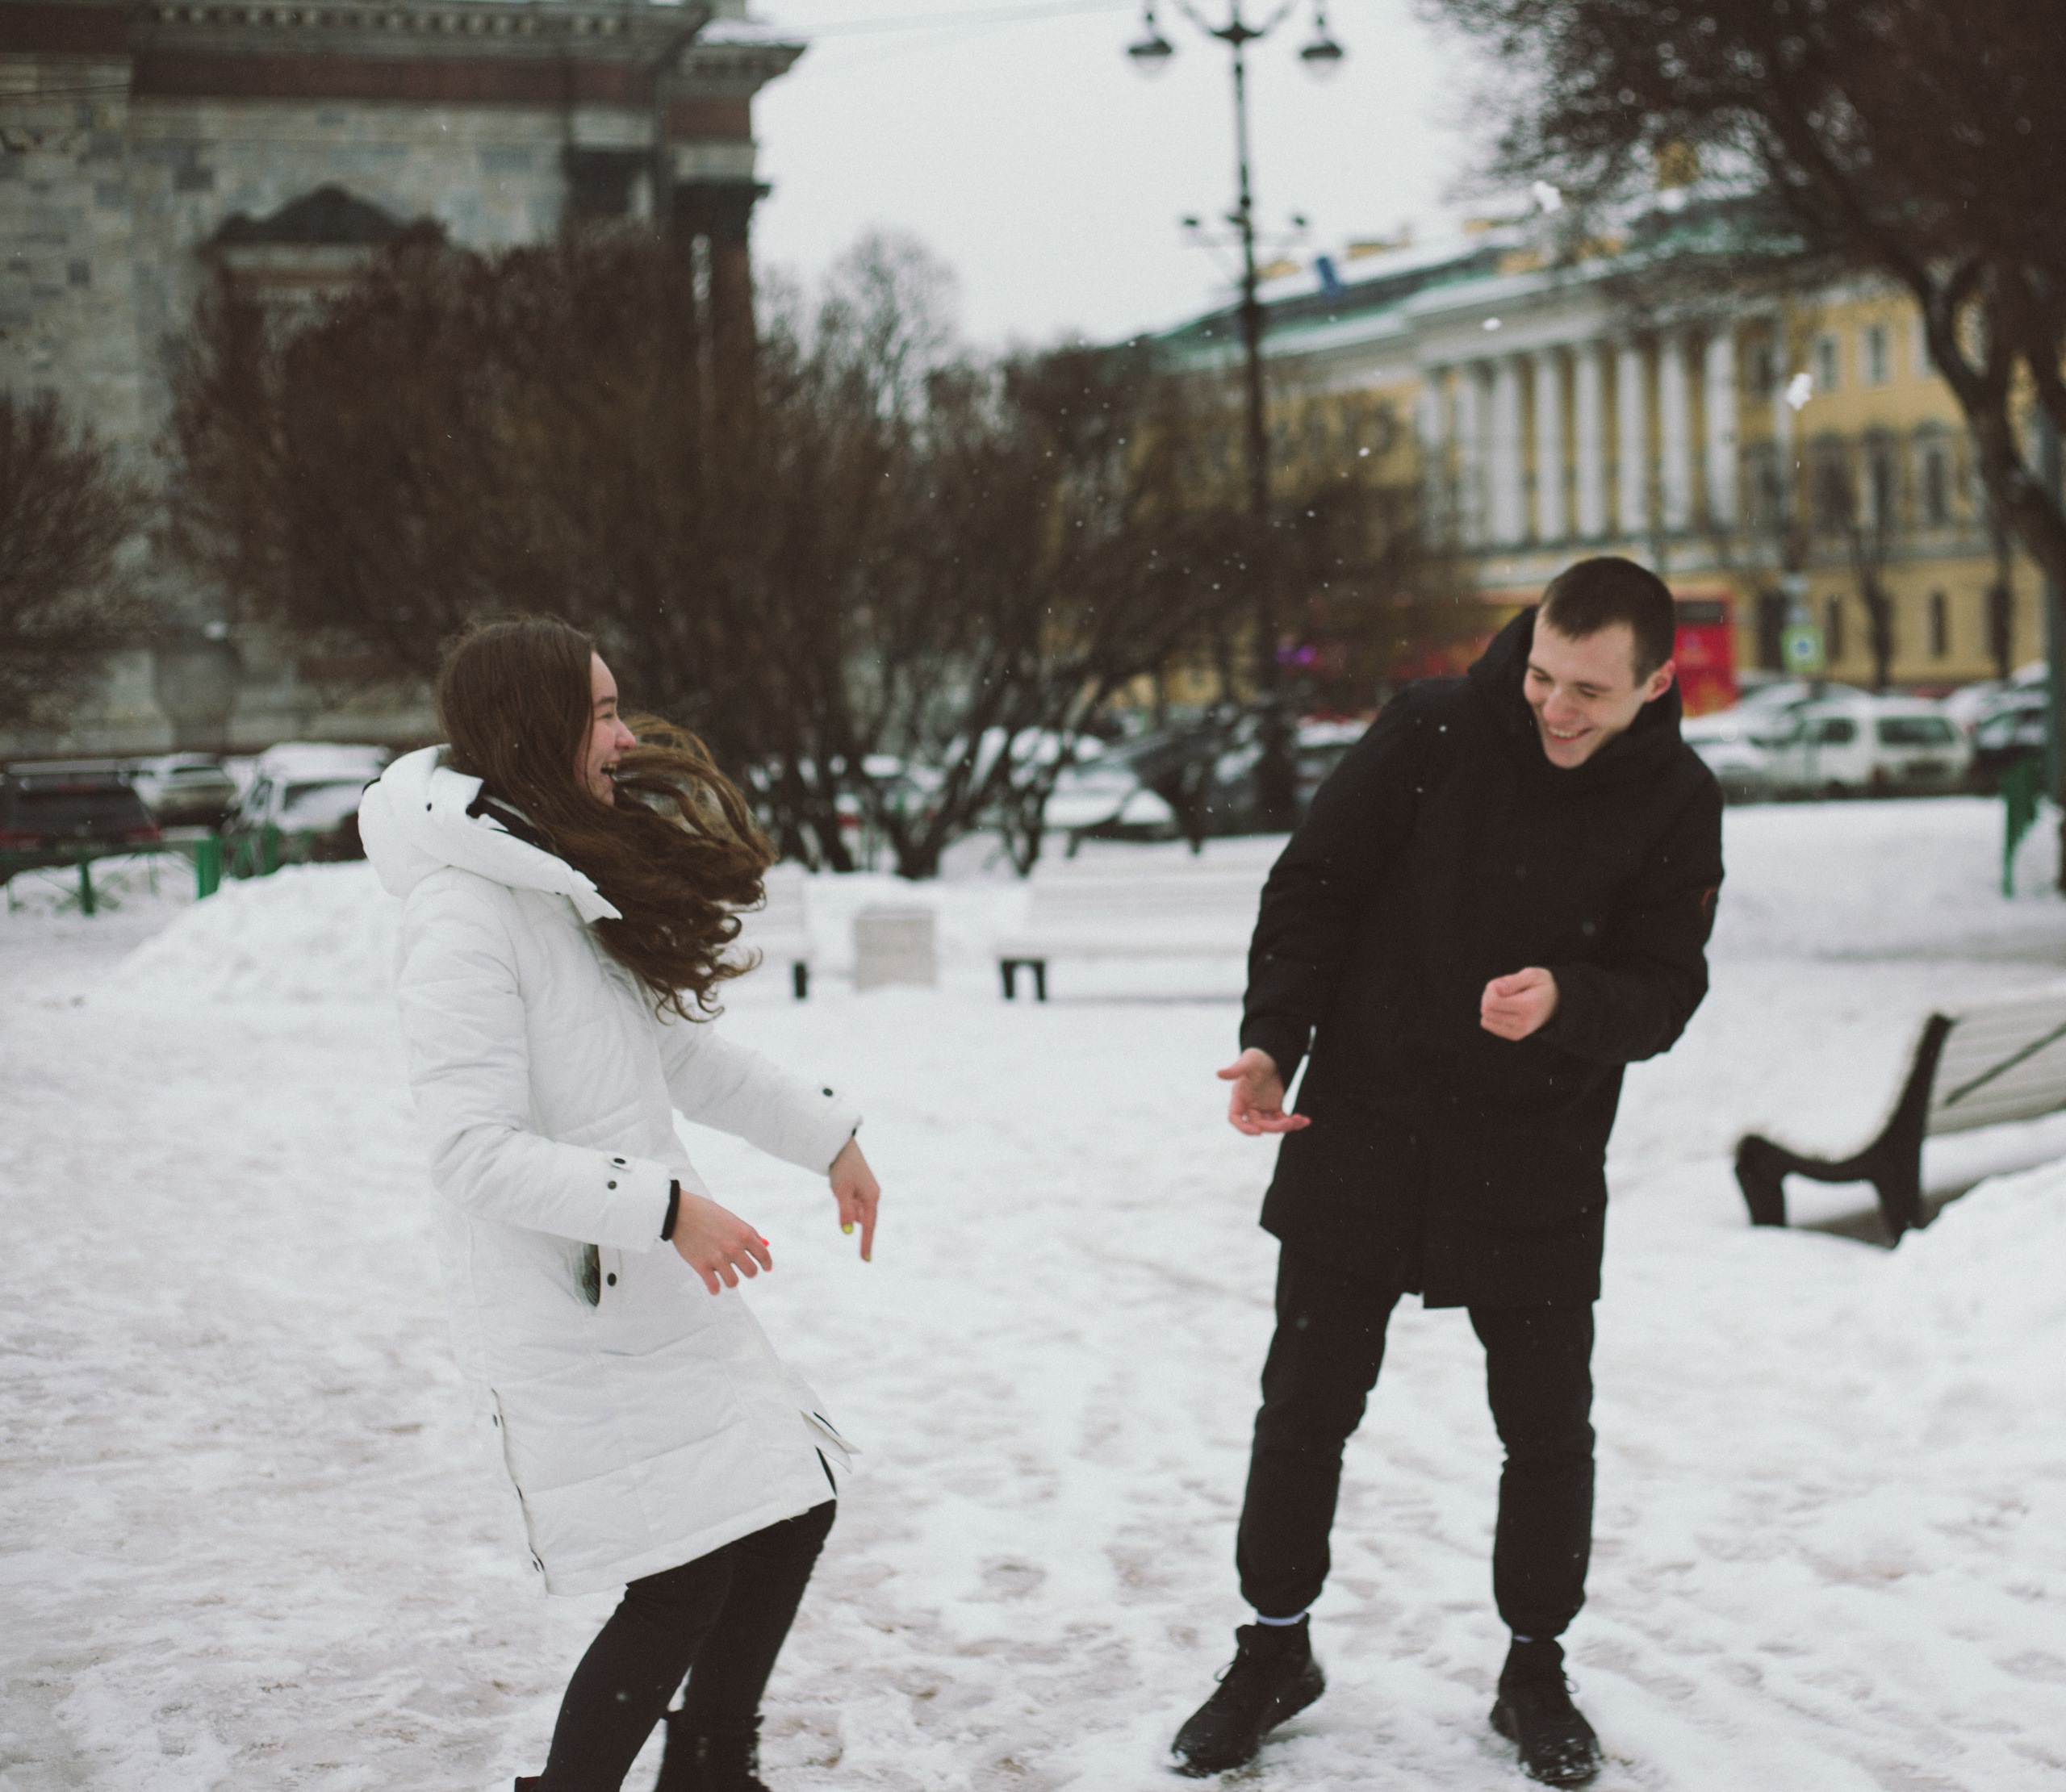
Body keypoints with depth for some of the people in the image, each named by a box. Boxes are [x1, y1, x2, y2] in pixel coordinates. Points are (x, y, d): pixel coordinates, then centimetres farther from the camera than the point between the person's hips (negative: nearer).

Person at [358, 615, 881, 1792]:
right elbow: (478, 1153, -24)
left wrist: (827, 1135, 24)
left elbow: (681, 1046, 23)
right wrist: (662, 1205, -28)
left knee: (789, 1515, 13)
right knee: (683, 1589, -8)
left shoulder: (581, 880, 11)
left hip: (661, 1289, 9)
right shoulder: (468, 912, -19)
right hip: (567, 1315, -9)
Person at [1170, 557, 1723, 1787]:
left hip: (1536, 1170, 0)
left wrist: (1564, 1001, -30)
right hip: (1363, 1141, 0)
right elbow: (1314, 887, -4)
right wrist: (1273, 1039, -16)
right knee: (1305, 1407, 7)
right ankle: (1276, 1652, 26)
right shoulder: (1432, 732, -10)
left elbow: (1661, 995, -8)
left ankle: (1536, 1672, 28)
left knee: (1549, 1432, 7)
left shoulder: (1676, 806, -6)